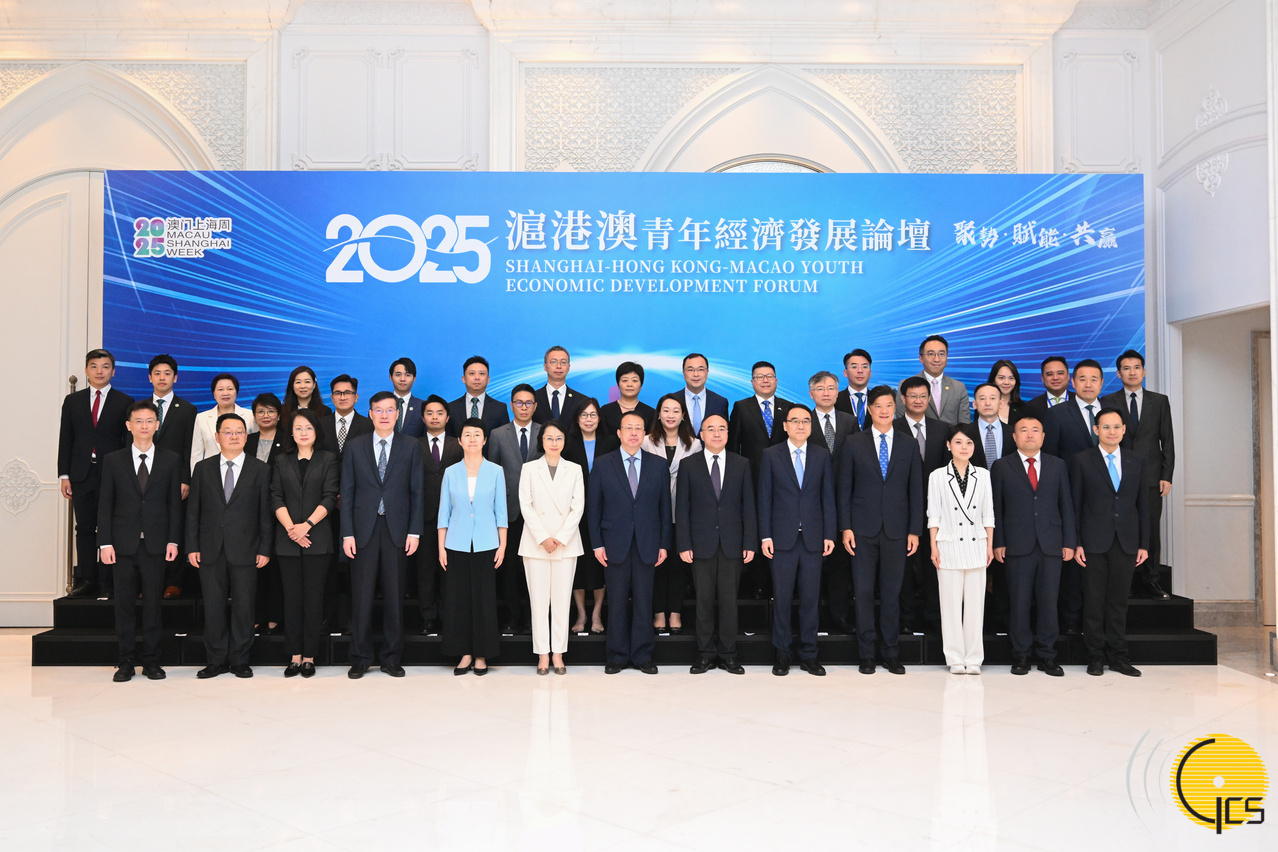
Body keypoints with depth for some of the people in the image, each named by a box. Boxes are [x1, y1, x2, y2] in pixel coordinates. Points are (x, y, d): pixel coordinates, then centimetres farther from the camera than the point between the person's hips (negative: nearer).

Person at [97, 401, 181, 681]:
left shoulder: (171, 460, 6)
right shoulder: (113, 460, 6)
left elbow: (175, 503, 5)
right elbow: (105, 504, 3)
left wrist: (173, 540, -2)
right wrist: (105, 543, -4)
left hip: (155, 543, 0)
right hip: (123, 543, 0)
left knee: (153, 604, 4)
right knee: (124, 605, 5)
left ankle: (151, 660, 13)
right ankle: (126, 661, 14)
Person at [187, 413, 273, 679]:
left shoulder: (260, 470, 4)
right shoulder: (203, 468, 9)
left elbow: (265, 513, 2)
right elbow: (193, 511, 8)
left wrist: (264, 549, -3)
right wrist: (192, 547, 1)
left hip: (245, 551, -1)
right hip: (211, 550, 2)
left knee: (243, 607, 2)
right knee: (213, 607, 6)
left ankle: (239, 660, 14)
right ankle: (217, 661, 17)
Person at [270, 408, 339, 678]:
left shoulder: (328, 460, 6)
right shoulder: (282, 462, 13)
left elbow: (329, 498, -3)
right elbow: (276, 499, 4)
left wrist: (307, 525, -14)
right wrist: (291, 528, -11)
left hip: (318, 538, -2)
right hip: (287, 541, 2)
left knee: (314, 598, 0)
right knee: (292, 598, 4)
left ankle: (309, 656, 6)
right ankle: (295, 655, 9)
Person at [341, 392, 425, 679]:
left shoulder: (411, 447, 6)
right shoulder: (354, 447, 7)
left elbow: (417, 491, 4)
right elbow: (347, 492, 4)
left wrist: (414, 531, -4)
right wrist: (347, 533, -3)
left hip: (397, 530, 0)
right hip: (364, 530, 0)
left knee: (394, 597, 5)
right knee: (361, 597, 3)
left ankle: (392, 658, 16)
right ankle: (360, 659, 14)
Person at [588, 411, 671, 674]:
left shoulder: (659, 465, 7)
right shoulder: (602, 464, 4)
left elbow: (665, 507, 6)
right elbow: (593, 507, 3)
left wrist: (664, 544, 1)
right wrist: (597, 544, -3)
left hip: (647, 544, 1)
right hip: (615, 544, -1)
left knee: (644, 601, 4)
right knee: (617, 603, 4)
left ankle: (642, 656, 15)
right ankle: (617, 656, 15)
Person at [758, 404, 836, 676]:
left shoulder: (822, 456, 8)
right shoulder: (771, 455, 3)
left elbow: (828, 498, 7)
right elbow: (765, 498, 1)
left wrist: (830, 534, 0)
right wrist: (765, 536, -4)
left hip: (813, 539, 1)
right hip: (783, 538, -1)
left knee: (810, 598, 5)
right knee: (781, 598, 4)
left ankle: (808, 655, 15)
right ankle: (782, 654, 14)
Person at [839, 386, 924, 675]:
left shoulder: (909, 446, 8)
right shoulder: (854, 444, 4)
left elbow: (916, 491, 7)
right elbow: (844, 489, 3)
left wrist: (915, 530, 1)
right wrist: (845, 527, -4)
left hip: (896, 530, 1)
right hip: (863, 530, -1)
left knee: (892, 593, 5)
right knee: (864, 592, 1)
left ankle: (891, 653, 15)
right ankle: (866, 654, 10)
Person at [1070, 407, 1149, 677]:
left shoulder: (1137, 461, 9)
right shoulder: (1081, 461, 0)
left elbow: (1143, 505, 10)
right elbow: (1074, 506, 0)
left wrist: (1144, 544, 5)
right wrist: (1075, 543, -6)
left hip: (1126, 543, 3)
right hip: (1094, 543, -2)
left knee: (1118, 600, 8)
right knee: (1094, 601, 3)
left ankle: (1118, 656, 16)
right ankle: (1095, 657, 11)